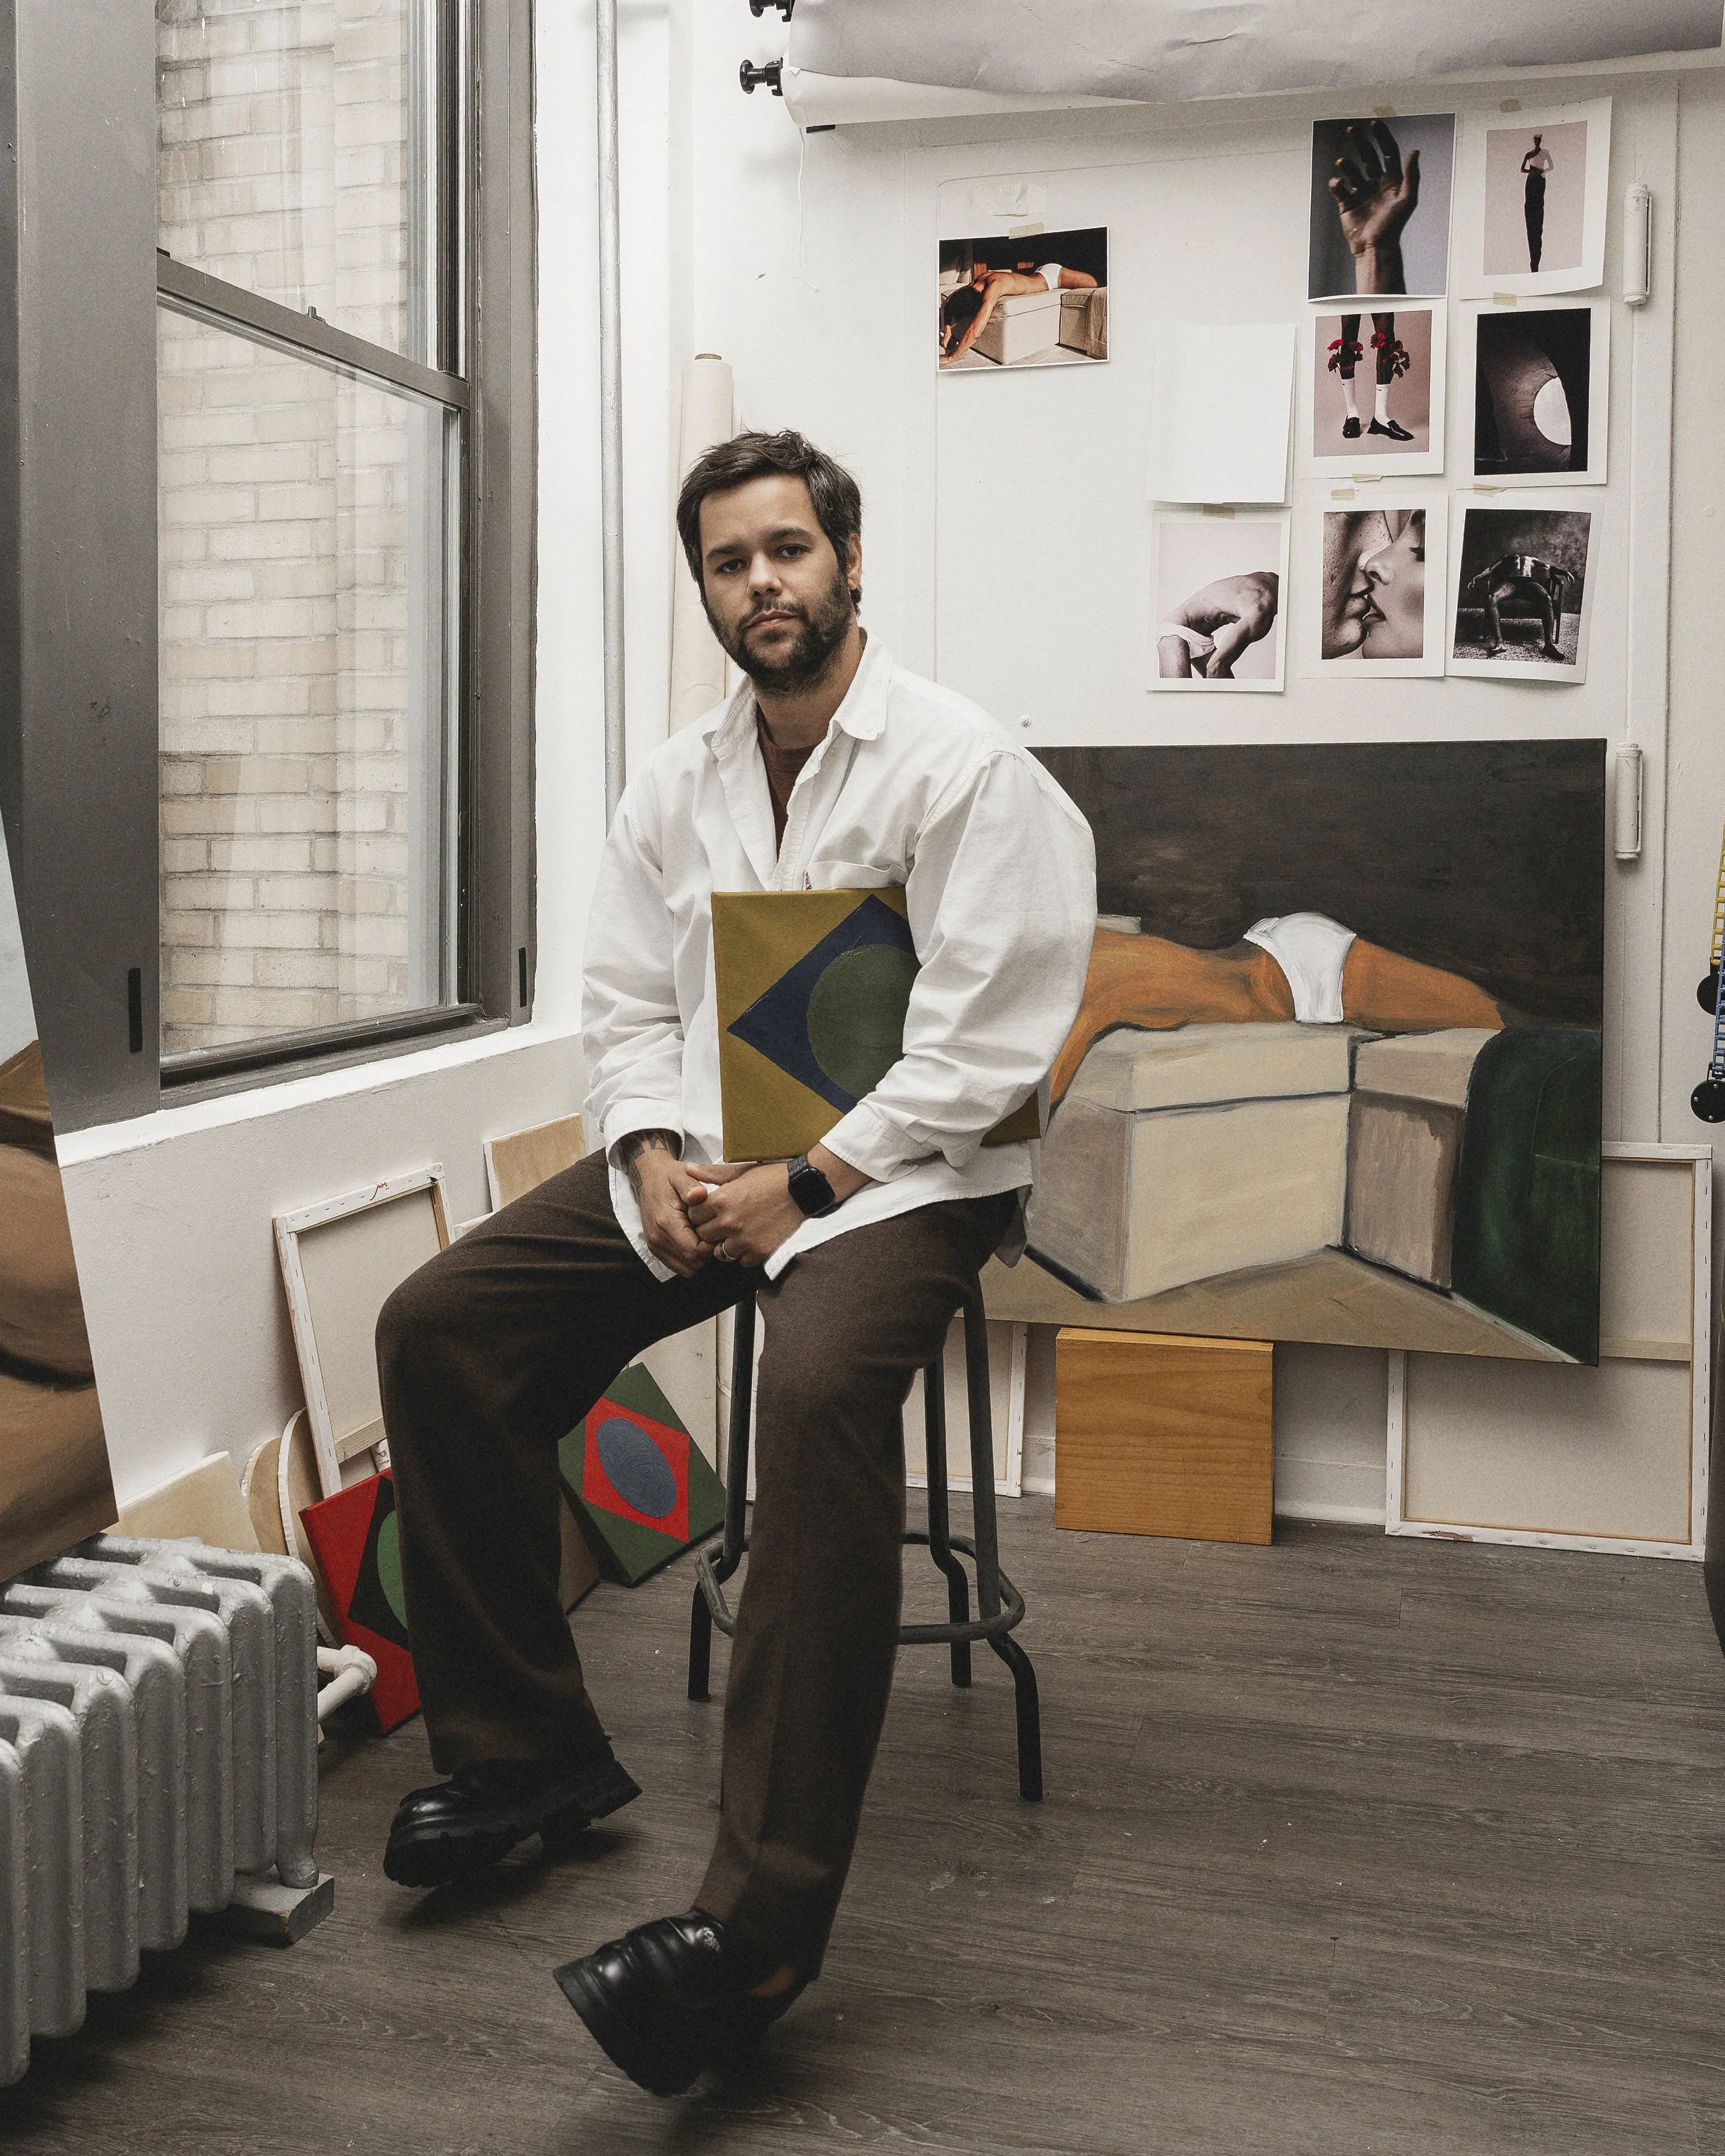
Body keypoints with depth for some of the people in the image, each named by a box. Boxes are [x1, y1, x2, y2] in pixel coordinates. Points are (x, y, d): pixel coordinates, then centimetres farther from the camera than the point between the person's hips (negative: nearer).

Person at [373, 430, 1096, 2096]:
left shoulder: (964, 767, -8)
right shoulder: (675, 785, 12)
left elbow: (978, 1050, -14)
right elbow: (626, 1005, 13)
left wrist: (804, 1187, -19)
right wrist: (655, 1154, -7)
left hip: (900, 1168, -6)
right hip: (699, 1160, 7)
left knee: (822, 1383, -37)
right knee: (436, 1327, -9)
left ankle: (762, 1921, -33)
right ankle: (521, 1749, 3)